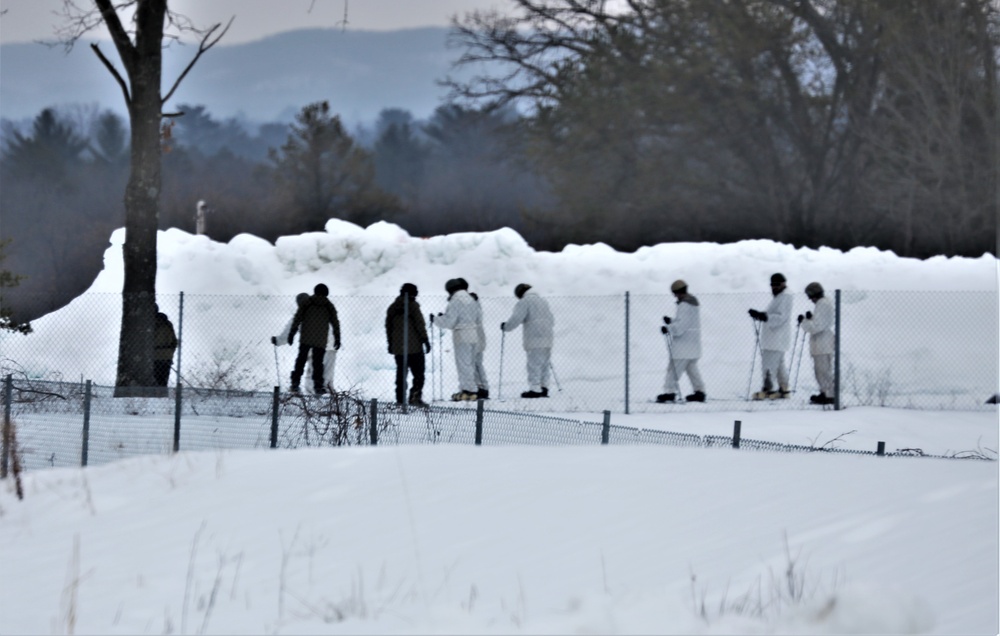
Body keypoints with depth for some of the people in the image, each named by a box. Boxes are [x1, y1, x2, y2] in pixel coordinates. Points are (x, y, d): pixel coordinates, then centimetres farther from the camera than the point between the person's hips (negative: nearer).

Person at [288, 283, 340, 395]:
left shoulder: (307, 303, 4)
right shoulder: (329, 307, 6)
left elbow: (297, 319, 2)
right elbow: (335, 324, 8)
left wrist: (292, 333, 6)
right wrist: (337, 339, 15)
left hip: (305, 339, 0)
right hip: (321, 341, 0)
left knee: (301, 360, 7)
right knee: (318, 363, 5)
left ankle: (295, 383, 2)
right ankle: (318, 385, -1)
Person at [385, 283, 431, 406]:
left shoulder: (392, 307, 11)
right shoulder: (412, 305, -7)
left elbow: (388, 326, 16)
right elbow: (420, 325, -10)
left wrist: (390, 343, 23)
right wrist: (425, 340, -5)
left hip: (398, 347, 6)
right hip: (414, 347, -6)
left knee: (401, 373, 11)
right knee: (418, 373, -3)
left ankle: (400, 399, 9)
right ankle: (415, 396, -16)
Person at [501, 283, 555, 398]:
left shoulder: (525, 302, -4)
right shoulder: (543, 301, 21)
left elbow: (516, 319, -11)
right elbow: (552, 320, 28)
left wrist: (505, 326, 3)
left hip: (534, 339, -8)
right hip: (547, 338, 8)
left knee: (534, 364, -7)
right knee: (544, 364, 13)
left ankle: (535, 389, -10)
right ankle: (544, 387, 13)